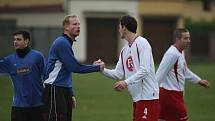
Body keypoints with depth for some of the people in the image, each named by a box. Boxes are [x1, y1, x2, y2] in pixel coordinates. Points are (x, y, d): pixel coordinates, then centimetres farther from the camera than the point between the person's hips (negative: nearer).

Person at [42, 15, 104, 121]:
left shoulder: (67, 43, 18)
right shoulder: (61, 43, -13)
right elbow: (75, 67, -18)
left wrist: (71, 94, 20)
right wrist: (97, 68, -9)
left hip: (65, 90, 10)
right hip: (55, 91, -10)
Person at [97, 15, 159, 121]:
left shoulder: (142, 43, -10)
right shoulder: (125, 50, 17)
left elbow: (144, 70, -18)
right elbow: (118, 74, 15)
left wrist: (126, 82, -24)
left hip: (148, 97, -9)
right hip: (137, 97, 9)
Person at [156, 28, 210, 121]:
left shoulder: (181, 52, 13)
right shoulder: (172, 54, -19)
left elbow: (185, 71, 29)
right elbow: (160, 74, -21)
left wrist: (199, 81, 34)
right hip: (171, 95, -10)